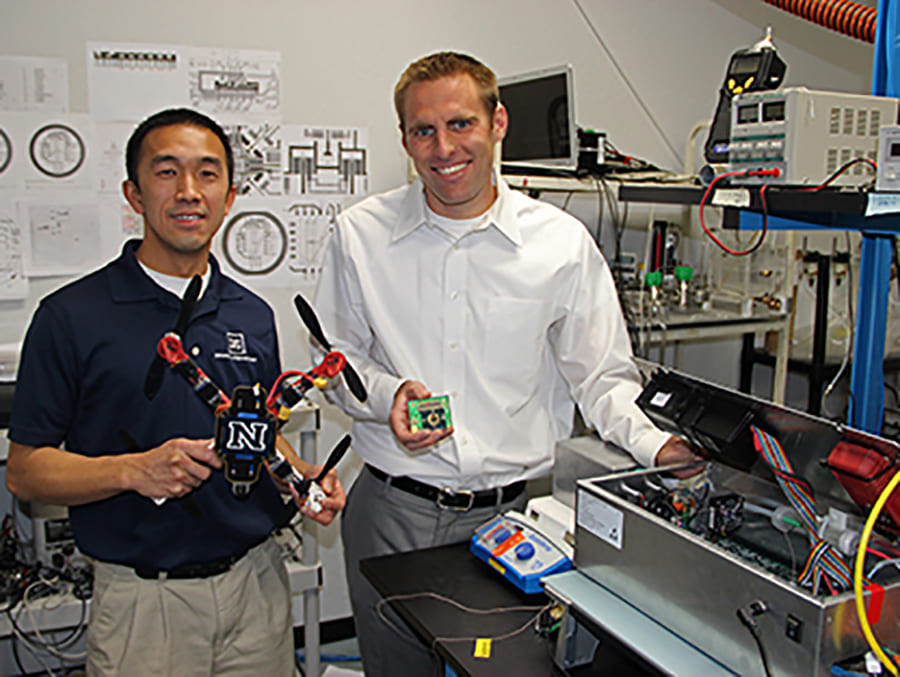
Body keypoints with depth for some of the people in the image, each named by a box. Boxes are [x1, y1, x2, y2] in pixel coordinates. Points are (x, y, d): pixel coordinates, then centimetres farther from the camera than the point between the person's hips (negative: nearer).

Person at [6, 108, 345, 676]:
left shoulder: (253, 315, 5)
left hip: (258, 584, 4)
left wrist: (302, 479, -4)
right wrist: (134, 470, -23)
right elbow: (25, 469, -7)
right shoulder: (71, 316, -9)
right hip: (144, 600, -4)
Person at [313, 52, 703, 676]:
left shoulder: (563, 243, -4)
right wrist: (389, 395, -12)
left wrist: (656, 446, -16)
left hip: (511, 510, 0)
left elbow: (603, 379, 1)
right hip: (393, 511, 1)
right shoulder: (361, 234, -1)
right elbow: (340, 362, 8)